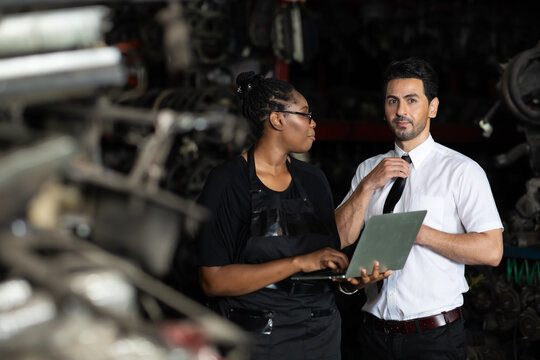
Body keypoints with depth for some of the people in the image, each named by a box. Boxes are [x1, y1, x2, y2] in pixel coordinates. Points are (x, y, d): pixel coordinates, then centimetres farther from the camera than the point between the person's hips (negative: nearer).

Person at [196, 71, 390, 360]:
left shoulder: (313, 180, 8)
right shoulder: (227, 182, -11)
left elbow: (331, 260, 11)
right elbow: (213, 280, -19)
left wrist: (353, 275, -12)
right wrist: (300, 262, -22)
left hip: (322, 335, 6)